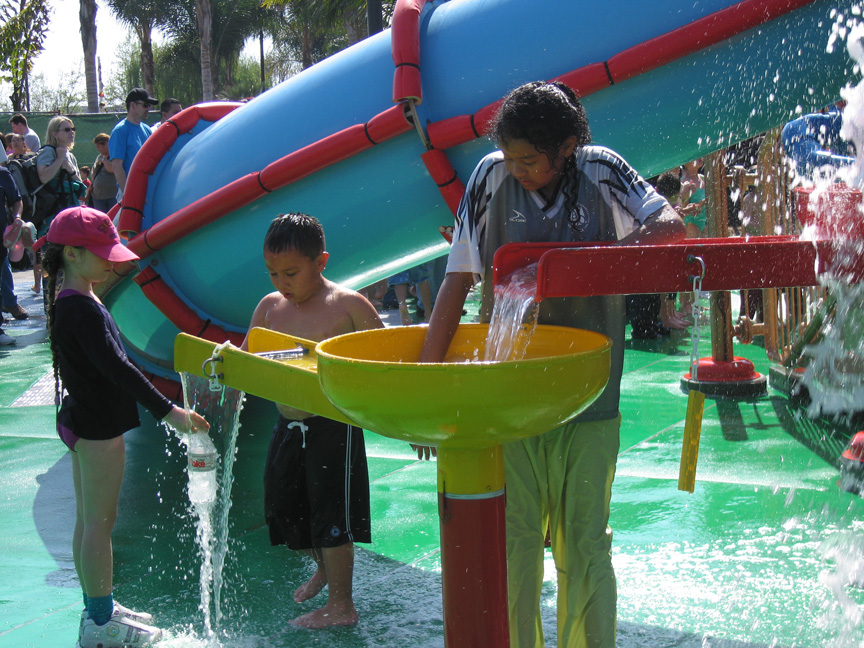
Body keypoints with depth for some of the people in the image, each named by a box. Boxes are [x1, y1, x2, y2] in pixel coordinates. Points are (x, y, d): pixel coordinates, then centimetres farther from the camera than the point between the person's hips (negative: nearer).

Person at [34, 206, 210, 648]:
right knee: (99, 522, -1)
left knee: (88, 520, 16)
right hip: (97, 427, -10)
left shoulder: (68, 303, 10)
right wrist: (166, 411, -27)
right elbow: (116, 368, -27)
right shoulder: (82, 310, -22)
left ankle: (99, 610, 28)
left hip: (83, 421, 10)